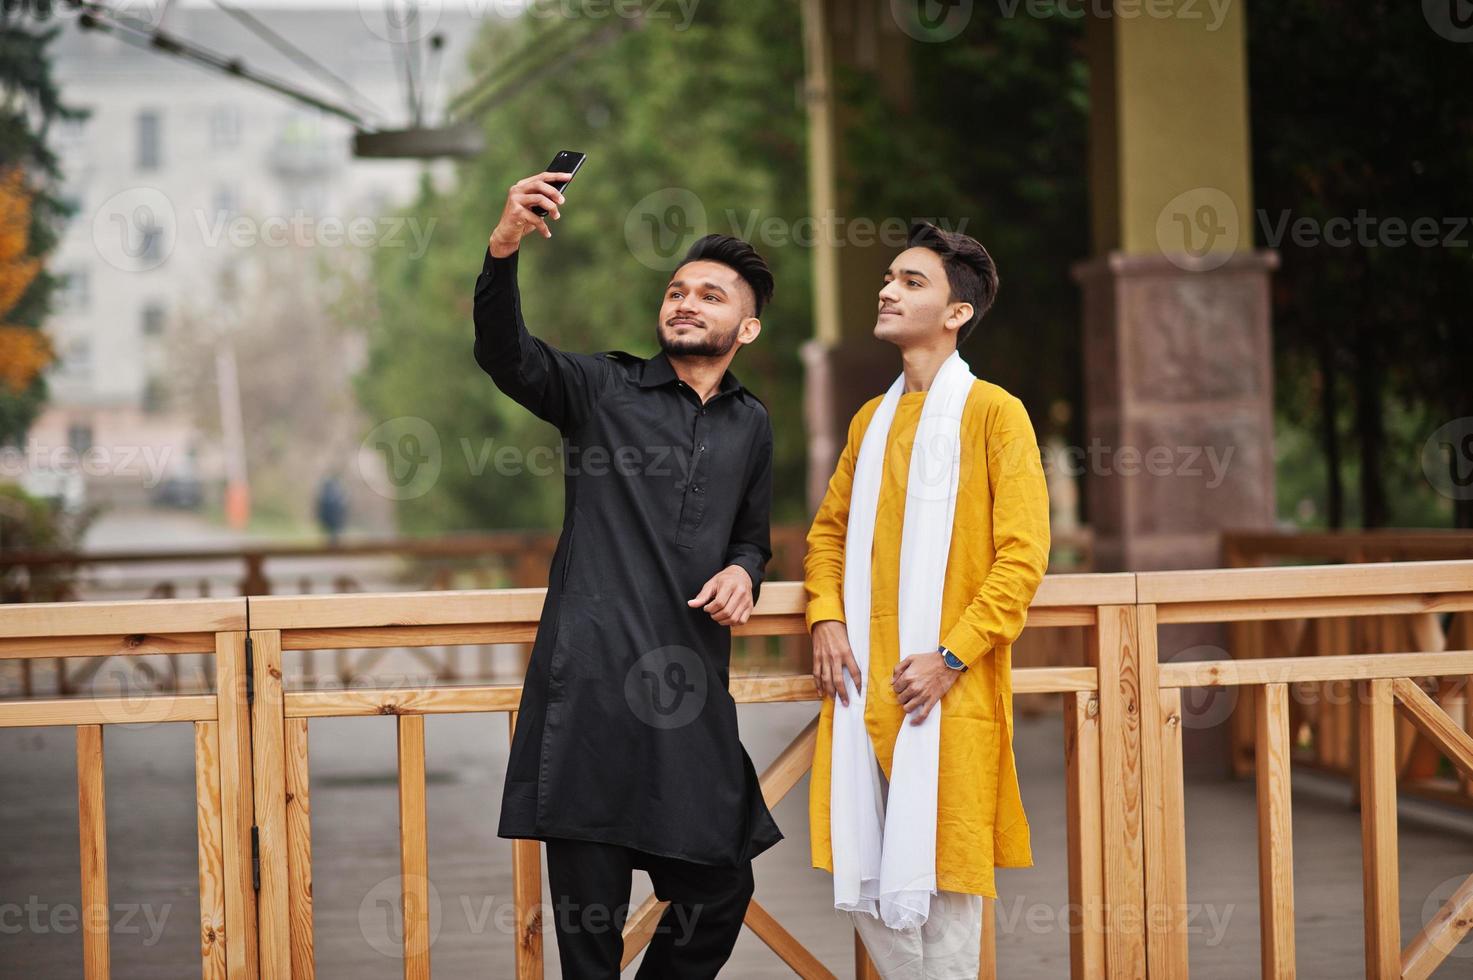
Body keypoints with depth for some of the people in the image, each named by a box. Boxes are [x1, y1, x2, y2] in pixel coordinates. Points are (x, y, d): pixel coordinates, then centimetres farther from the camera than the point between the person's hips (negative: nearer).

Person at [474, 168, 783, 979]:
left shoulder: (750, 424, 17)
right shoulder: (603, 391, 5)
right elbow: (506, 356, -14)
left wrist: (742, 572, 4)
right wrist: (504, 249, -31)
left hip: (692, 689, 4)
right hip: (592, 682, -4)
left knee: (719, 889, 7)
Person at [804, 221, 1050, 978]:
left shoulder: (993, 413, -4)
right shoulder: (872, 419, 16)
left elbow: (1023, 554, -10)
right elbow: (830, 528, 23)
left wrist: (952, 657, -16)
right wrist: (826, 619, 4)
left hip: (947, 690, -6)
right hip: (864, 685, 6)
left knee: (941, 868, -3)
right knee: (860, 874, 5)